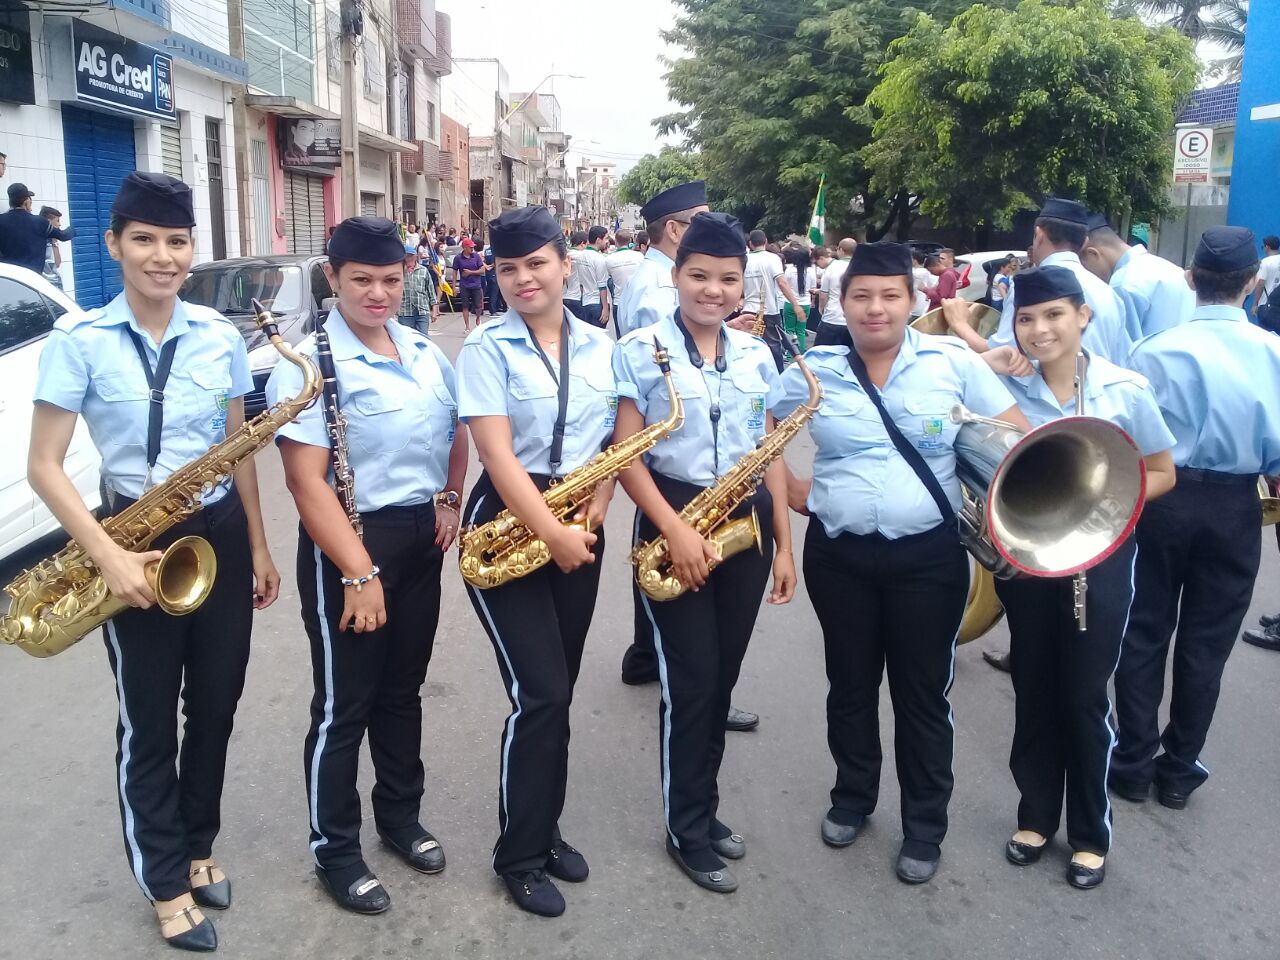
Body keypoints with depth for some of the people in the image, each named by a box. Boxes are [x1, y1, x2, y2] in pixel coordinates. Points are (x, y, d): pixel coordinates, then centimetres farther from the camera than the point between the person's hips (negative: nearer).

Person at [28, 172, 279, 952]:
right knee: (149, 720, 8)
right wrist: (109, 557, -20)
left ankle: (198, 847, 37)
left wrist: (259, 546, 7)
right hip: (138, 542, -3)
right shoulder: (80, 340, -9)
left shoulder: (222, 337, 1)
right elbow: (45, 466, -10)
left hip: (220, 534, 4)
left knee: (216, 702, 14)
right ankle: (168, 884, 26)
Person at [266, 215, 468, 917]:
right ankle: (335, 850, 23)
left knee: (402, 688, 20)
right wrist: (359, 571, -25)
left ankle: (400, 817, 38)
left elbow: (456, 434, 21)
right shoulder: (308, 364, -14)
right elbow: (306, 479, -21)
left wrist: (450, 499, 3)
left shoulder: (425, 353, 6)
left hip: (421, 537, 7)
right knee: (343, 704, 5)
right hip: (349, 542, -6)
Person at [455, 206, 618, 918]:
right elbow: (497, 455, -16)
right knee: (541, 693, -8)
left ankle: (547, 830, 32)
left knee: (556, 694, 14)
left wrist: (595, 512, -10)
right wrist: (553, 534, -20)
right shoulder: (487, 349, -8)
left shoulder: (601, 347, 6)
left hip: (581, 527, 5)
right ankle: (519, 855, 11)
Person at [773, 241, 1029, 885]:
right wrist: (790, 490, 3)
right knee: (850, 684, 16)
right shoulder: (813, 371, -1)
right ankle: (852, 797, 37)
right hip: (837, 554, 2)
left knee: (923, 691, 8)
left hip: (928, 554, -1)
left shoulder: (952, 361, -4)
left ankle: (924, 825, 26)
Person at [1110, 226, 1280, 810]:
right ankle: (1179, 771, 24)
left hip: (1162, 500, 0)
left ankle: (1134, 763, 23)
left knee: (1144, 633, 13)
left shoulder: (1154, 351, -12)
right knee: (1207, 643, 13)